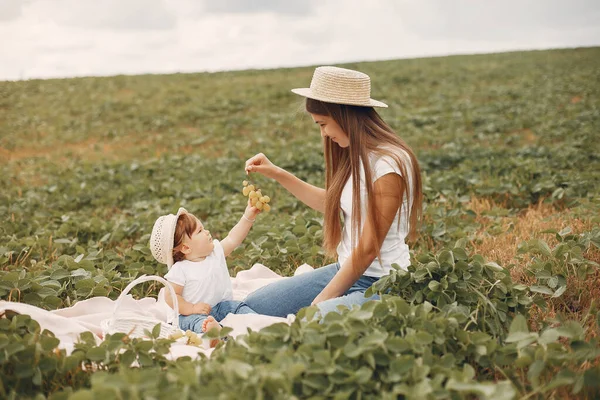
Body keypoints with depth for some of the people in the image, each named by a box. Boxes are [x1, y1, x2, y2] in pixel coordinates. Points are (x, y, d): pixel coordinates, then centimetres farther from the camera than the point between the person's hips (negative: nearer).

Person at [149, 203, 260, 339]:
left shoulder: (216, 251, 6)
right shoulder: (180, 270, -12)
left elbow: (233, 239, 10)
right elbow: (171, 297, -11)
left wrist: (248, 217, 2)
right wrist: (191, 308, -23)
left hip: (222, 306, 8)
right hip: (195, 313, -8)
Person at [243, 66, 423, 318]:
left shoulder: (387, 165, -22)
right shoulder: (358, 155, 5)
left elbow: (367, 250, -20)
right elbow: (332, 203, 21)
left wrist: (321, 302, -13)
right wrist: (276, 174, 16)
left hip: (380, 285, -8)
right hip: (345, 269, 9)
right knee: (253, 306, 0)